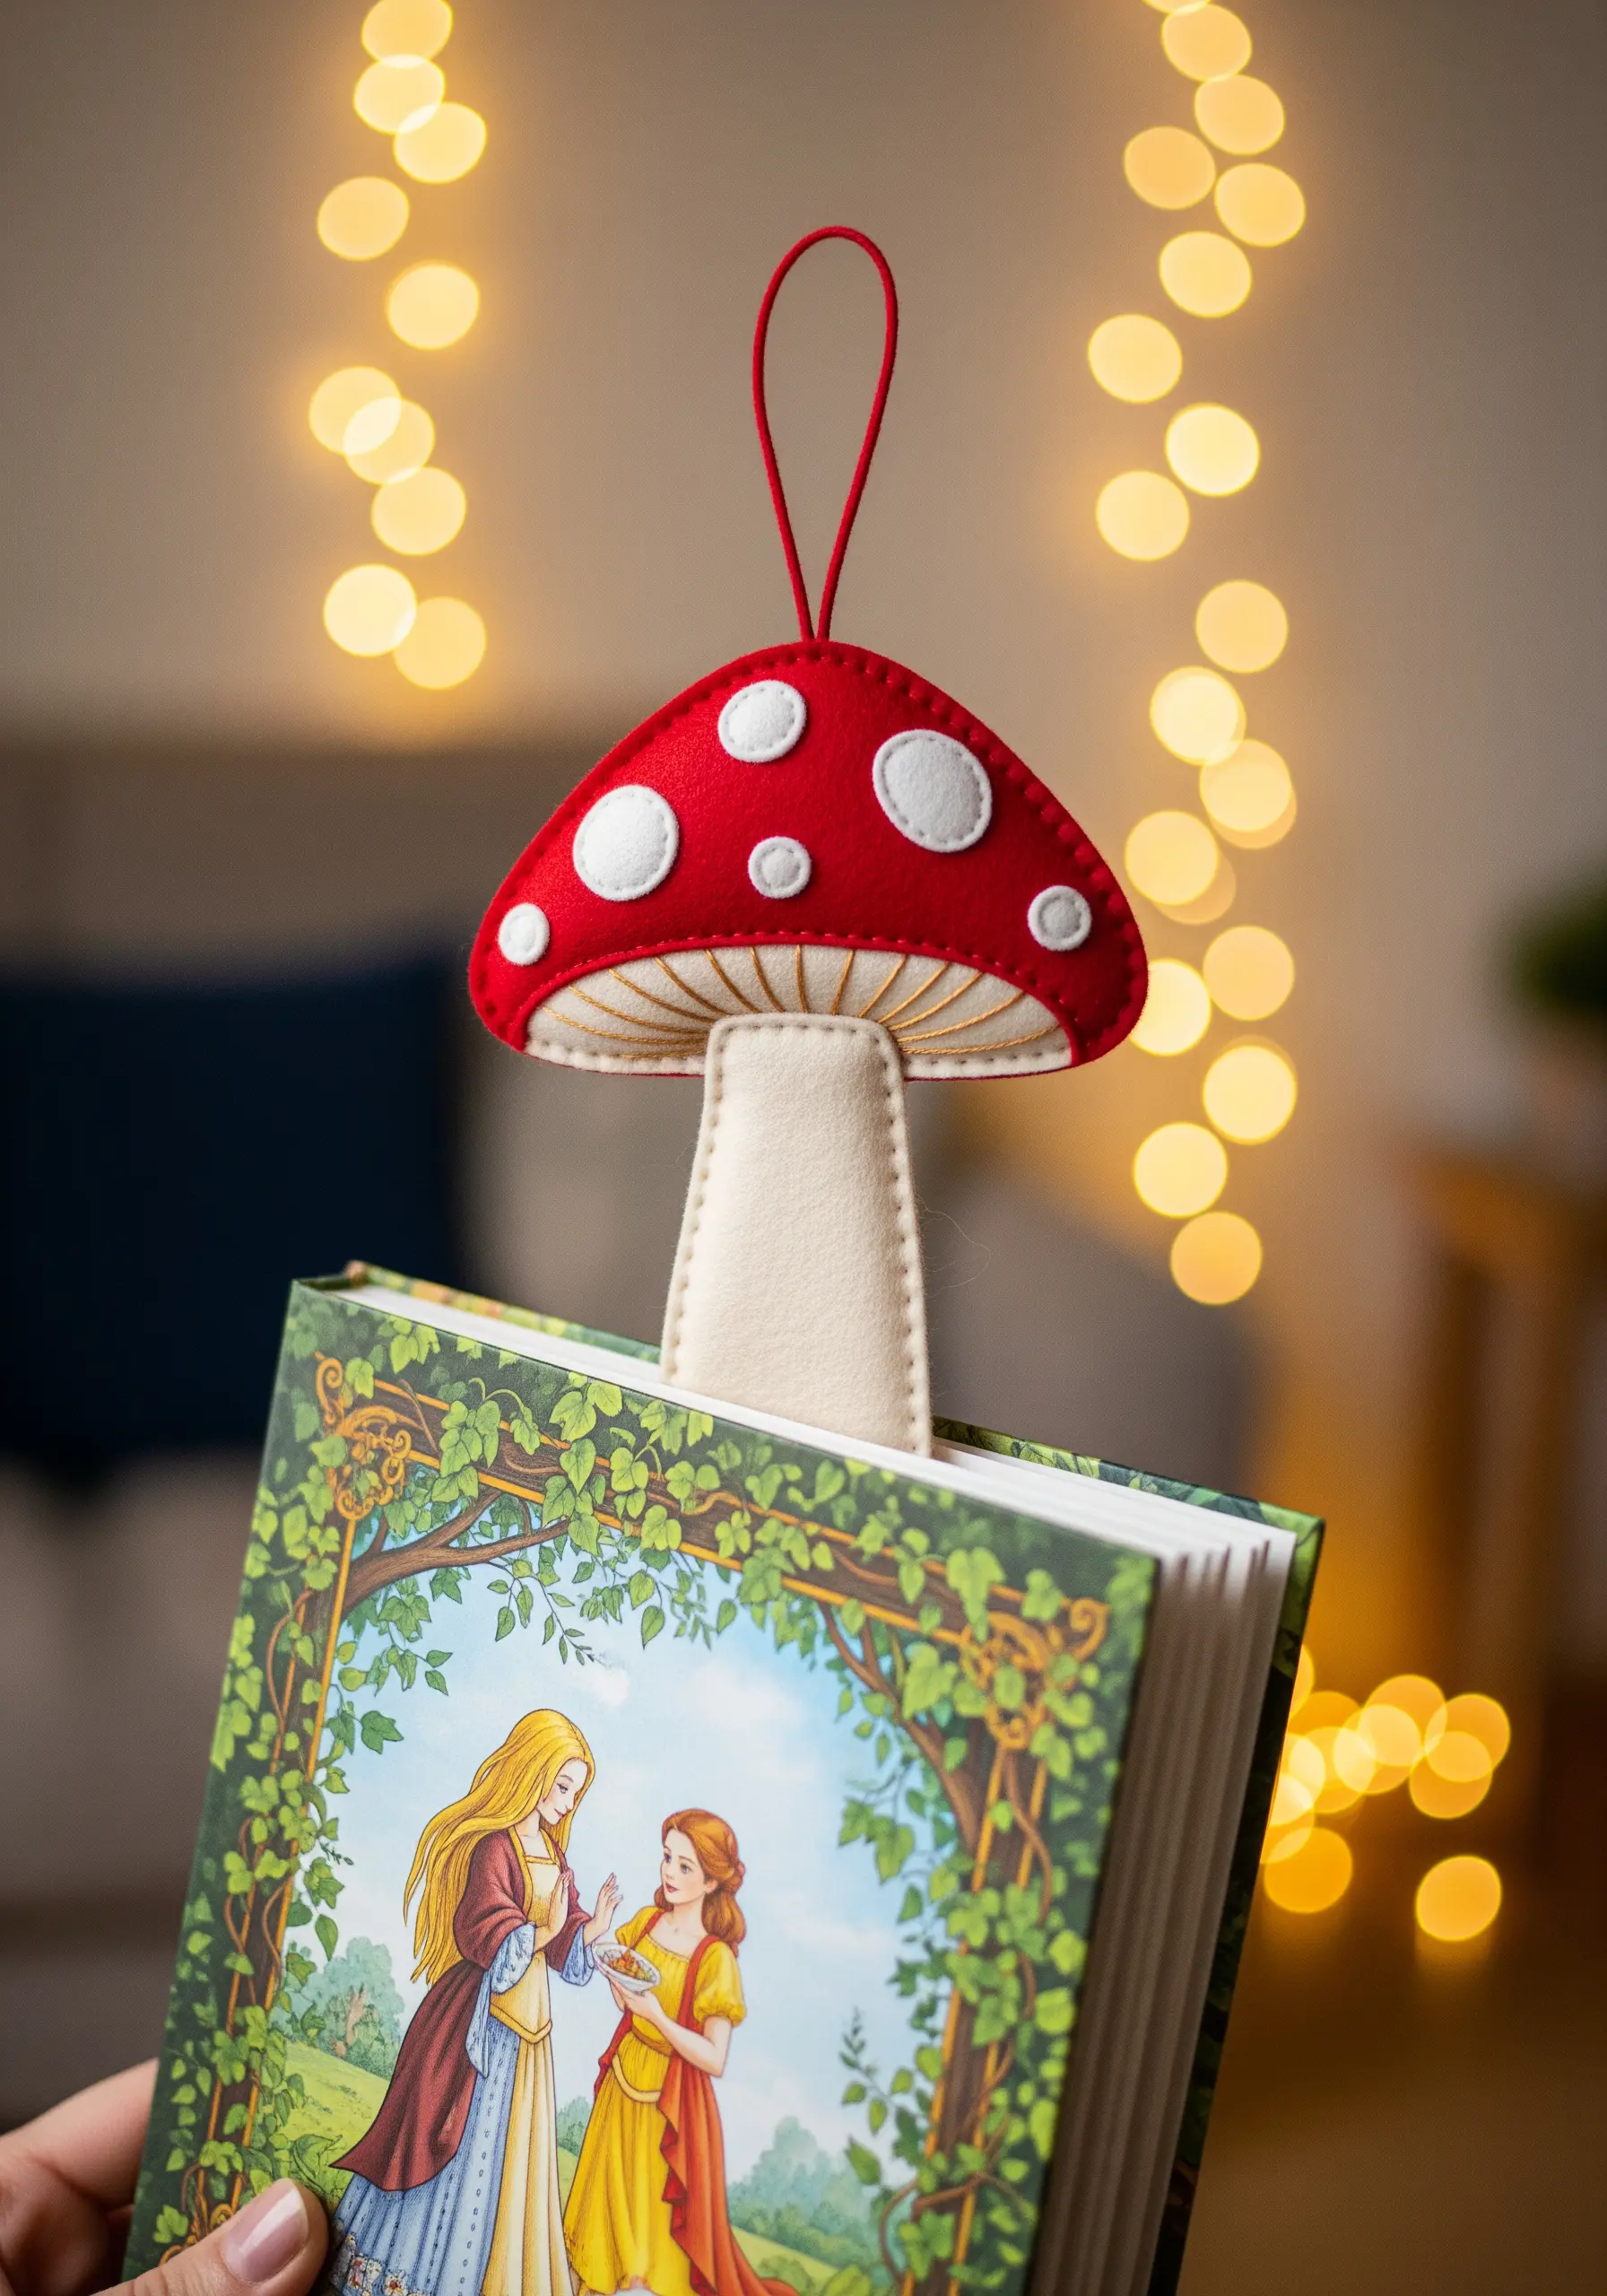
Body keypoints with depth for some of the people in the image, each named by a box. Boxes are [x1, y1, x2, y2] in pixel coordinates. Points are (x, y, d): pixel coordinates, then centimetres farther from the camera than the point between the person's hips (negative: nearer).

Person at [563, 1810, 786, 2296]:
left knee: (658, 2210, 7)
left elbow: (715, 2060, -22)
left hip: (669, 2098, -6)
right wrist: (611, 1968, -10)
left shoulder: (715, 1959, -22)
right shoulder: (648, 1920, -4)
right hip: (624, 2077, 6)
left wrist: (656, 2015, -31)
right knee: (611, 2188, 19)